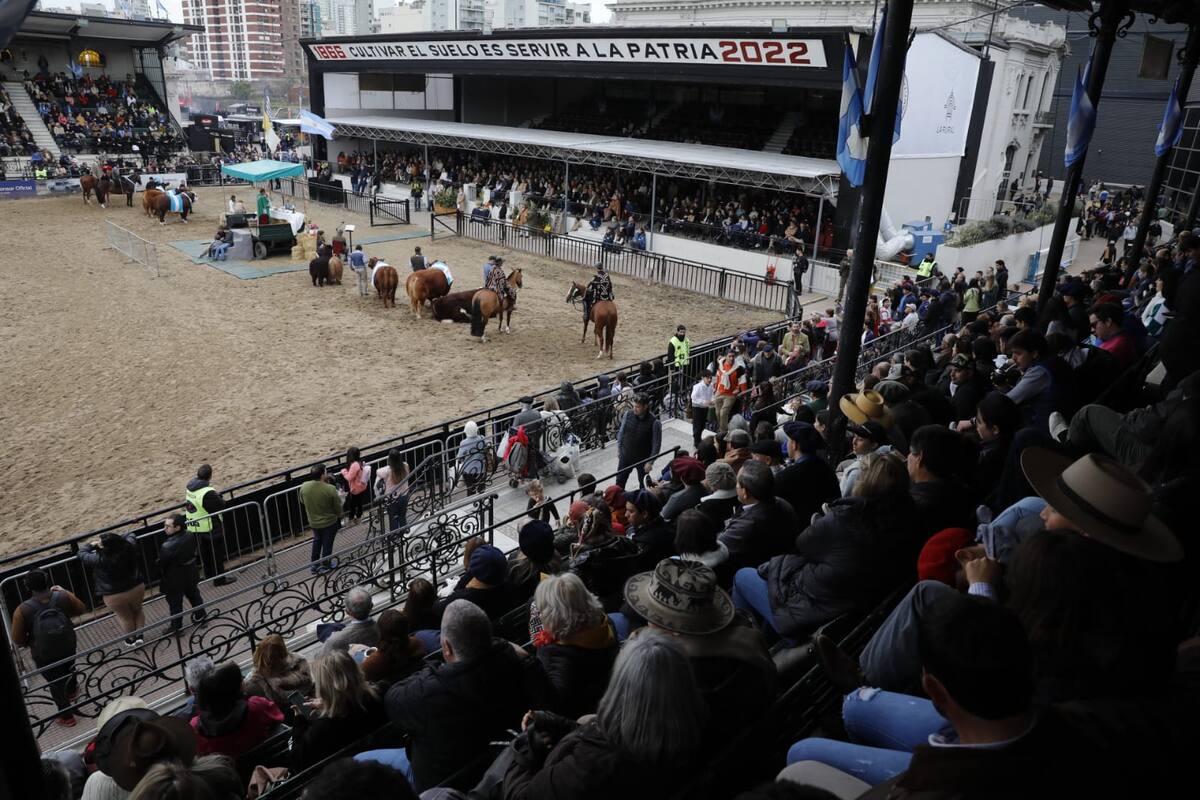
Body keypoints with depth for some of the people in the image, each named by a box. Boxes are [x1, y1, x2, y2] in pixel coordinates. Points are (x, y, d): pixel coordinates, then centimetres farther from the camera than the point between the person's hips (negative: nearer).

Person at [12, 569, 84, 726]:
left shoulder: (23, 610, -30)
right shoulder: (62, 597, -23)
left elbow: (18, 641, -18)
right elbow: (81, 609, -1)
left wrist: (31, 642, 4)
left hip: (43, 655, -2)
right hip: (68, 646, 2)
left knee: (55, 684, 20)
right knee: (68, 669, 34)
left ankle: (66, 716, 38)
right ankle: (72, 689, 63)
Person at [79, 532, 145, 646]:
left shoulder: (99, 559, -27)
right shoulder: (129, 548, -19)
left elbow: (82, 554, -8)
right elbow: (130, 535, 5)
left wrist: (91, 545, 6)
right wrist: (116, 539, 5)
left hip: (114, 596, -3)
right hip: (136, 588, 3)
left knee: (124, 617, 23)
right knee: (137, 611, 30)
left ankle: (131, 639, 43)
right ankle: (139, 635, 36)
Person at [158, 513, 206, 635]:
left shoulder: (167, 547, -34)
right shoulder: (189, 535, -16)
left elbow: (162, 562, -19)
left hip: (175, 579, -6)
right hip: (191, 573, 6)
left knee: (175, 603, 15)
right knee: (193, 594, 28)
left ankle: (176, 626, 31)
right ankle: (200, 615, 46)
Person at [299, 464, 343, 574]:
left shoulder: (304, 487, -16)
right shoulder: (330, 489, -28)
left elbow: (302, 502, 3)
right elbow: (338, 506, -15)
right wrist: (339, 517, 3)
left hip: (313, 522, 4)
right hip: (329, 521, -4)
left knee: (317, 541, 27)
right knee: (327, 543, 15)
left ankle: (314, 564, 35)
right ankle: (325, 565, 29)